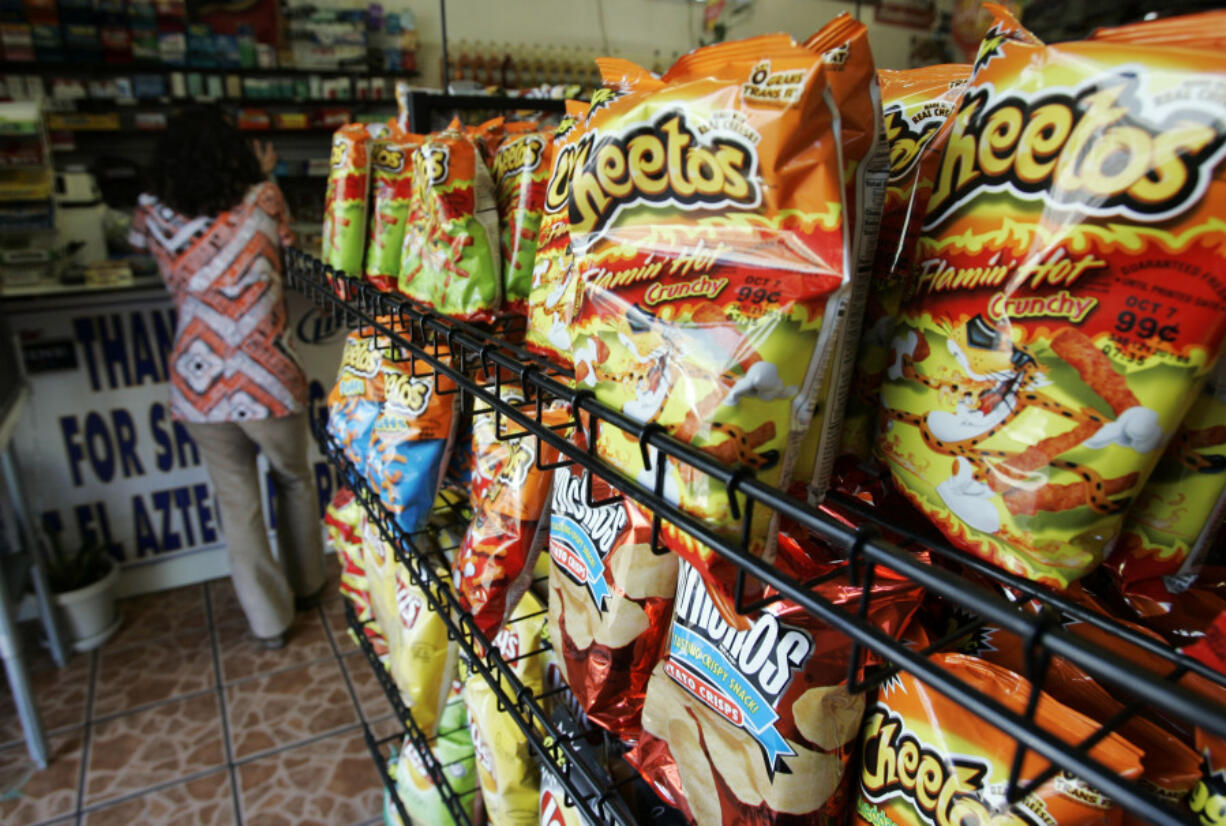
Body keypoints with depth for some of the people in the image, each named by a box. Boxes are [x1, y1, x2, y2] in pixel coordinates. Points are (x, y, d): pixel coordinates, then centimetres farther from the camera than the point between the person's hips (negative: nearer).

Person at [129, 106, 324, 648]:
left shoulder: (155, 217, 0)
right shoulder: (264, 200, -6)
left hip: (200, 390, 1)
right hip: (270, 384, -1)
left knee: (238, 504, 13)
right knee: (294, 482, 22)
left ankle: (269, 622, 24)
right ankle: (306, 587, 40)